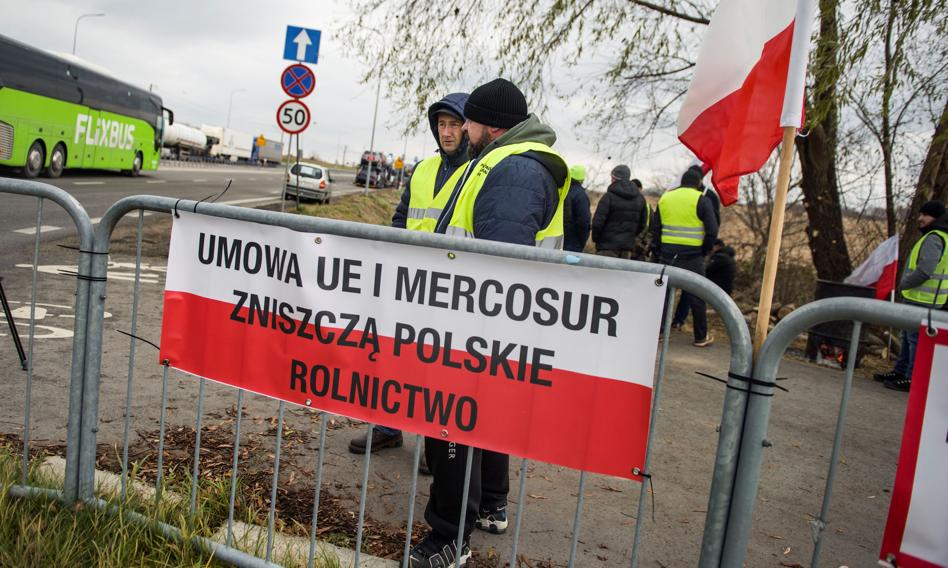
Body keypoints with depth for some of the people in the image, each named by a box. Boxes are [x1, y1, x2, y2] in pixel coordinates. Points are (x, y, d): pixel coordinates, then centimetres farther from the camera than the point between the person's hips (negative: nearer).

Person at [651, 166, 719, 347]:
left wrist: (657, 251, 15)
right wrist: (705, 250, 4)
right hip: (692, 256, -4)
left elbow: (655, 228, 10)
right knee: (696, 296, 5)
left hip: (667, 253, 4)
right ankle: (701, 337, 13)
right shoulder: (701, 200, -5)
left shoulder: (665, 198, 9)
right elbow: (712, 230, -10)